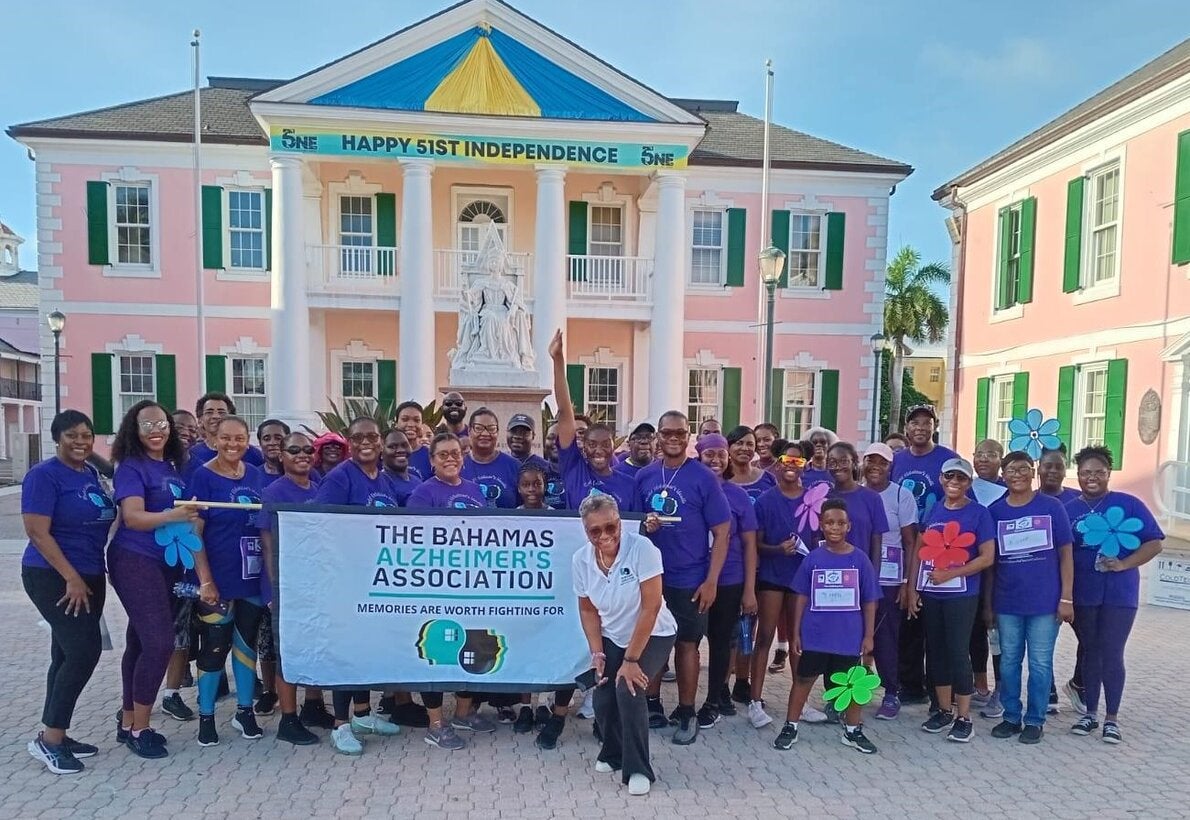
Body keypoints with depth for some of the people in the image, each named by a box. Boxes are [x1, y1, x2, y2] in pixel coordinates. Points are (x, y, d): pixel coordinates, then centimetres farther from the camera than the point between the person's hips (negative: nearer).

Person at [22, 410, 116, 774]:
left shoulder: (92, 473, 10)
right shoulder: (44, 475, -12)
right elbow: (37, 532, -17)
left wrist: (86, 578, 12)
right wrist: (72, 578, -19)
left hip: (89, 576, 7)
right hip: (53, 577, -7)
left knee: (69, 655, 11)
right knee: (84, 651, -12)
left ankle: (55, 736, 22)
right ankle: (48, 739, 1)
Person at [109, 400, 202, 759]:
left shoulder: (172, 467, 9)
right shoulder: (131, 467, -9)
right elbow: (133, 517, -20)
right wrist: (173, 515, -37)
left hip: (168, 563, 7)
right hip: (135, 562, -7)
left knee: (142, 642, 13)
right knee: (159, 642, -11)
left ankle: (129, 722, 24)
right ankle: (139, 729, 3)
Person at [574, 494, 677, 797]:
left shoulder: (641, 548, -27)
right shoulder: (581, 560, -13)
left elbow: (651, 608, -26)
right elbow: (588, 610, 2)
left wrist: (631, 660, -23)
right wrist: (597, 653, -8)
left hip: (653, 636, -4)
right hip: (612, 639, 4)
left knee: (628, 689, -24)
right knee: (603, 700, -8)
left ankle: (638, 769, -3)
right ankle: (613, 753, 26)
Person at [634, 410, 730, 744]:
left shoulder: (704, 478, -9)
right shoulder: (644, 476, 2)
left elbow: (722, 532, -7)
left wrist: (711, 581, -11)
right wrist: (646, 525, -13)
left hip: (690, 579, -3)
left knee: (687, 644, 8)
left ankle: (687, 713, 23)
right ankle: (652, 706, 28)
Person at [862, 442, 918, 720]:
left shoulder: (902, 496, -1)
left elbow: (910, 543, 0)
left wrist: (907, 583, -5)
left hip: (888, 580, -2)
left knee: (885, 638, 2)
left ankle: (892, 693, 17)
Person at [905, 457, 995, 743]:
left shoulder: (979, 513, -4)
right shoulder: (932, 510, 8)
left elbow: (987, 557, -9)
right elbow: (918, 551, 9)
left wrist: (949, 574, -15)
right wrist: (912, 589, 4)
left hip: (961, 596, -4)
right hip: (930, 595, 5)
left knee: (958, 653, -2)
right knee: (936, 651, 11)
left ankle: (964, 718, 11)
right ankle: (945, 710, 25)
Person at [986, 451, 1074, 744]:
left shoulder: (1052, 507, -2)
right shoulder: (995, 510, 3)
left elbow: (1065, 554, 0)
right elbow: (989, 559, 7)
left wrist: (1067, 598, -5)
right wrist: (987, 603, 6)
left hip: (1045, 601, -2)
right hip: (1006, 602, 2)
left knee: (1040, 663, 7)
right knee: (1009, 661, 10)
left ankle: (1035, 720, 20)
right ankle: (1011, 716, 23)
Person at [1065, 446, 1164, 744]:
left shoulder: (1129, 504, -2)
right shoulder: (1069, 509, 3)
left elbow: (1154, 542, -3)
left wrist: (1124, 564, -16)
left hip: (1119, 594, -2)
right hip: (1082, 594, 2)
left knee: (1112, 655, 0)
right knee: (1090, 653, 12)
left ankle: (1112, 718, 15)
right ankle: (1091, 713, 24)